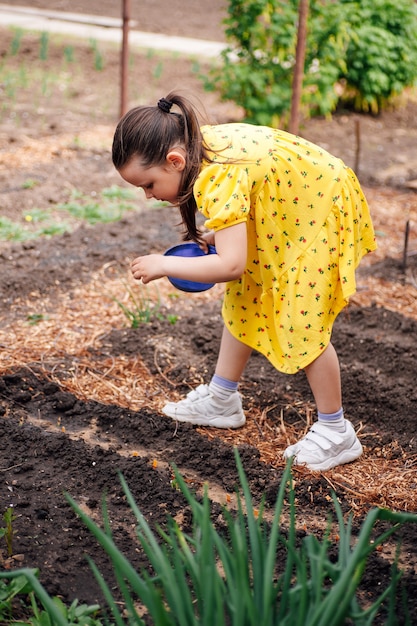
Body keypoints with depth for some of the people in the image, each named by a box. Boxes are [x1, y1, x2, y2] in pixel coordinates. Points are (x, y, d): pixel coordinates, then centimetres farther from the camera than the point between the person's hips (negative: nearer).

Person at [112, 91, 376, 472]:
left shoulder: (219, 178, -35)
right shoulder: (200, 145, -9)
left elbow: (231, 265, -41)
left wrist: (164, 265, -30)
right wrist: (219, 234, -5)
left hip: (322, 210, -10)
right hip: (288, 211, 10)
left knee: (302, 322, -9)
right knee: (243, 298, 14)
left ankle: (336, 433, 6)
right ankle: (222, 400, 27)